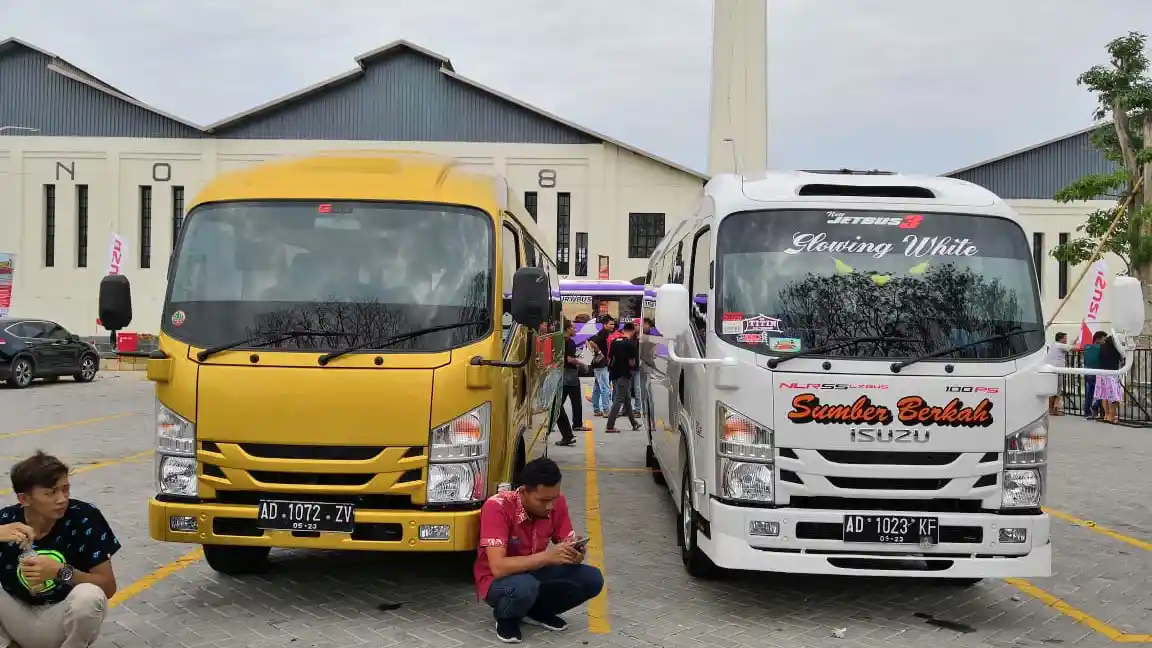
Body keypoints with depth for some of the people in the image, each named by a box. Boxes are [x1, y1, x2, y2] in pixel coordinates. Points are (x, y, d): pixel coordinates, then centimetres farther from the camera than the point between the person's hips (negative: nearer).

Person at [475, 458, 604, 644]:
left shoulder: (556, 501, -12)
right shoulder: (497, 507, -29)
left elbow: (567, 544, -4)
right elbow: (498, 567, -35)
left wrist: (575, 555, -29)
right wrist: (547, 557, -42)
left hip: (534, 572, 6)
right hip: (497, 580, -5)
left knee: (592, 579, -16)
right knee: (524, 587, -40)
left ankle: (537, 611, 7)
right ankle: (506, 617, -4)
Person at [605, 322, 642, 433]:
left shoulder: (614, 341, 6)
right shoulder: (630, 343, -13)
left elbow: (609, 358, 9)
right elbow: (631, 362, -14)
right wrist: (633, 364, 5)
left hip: (614, 373, 7)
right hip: (624, 374, -7)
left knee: (627, 399, 19)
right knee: (619, 400, -3)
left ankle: (634, 423, 29)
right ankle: (610, 426, -6)